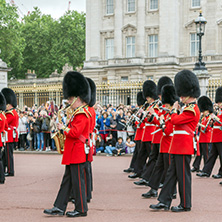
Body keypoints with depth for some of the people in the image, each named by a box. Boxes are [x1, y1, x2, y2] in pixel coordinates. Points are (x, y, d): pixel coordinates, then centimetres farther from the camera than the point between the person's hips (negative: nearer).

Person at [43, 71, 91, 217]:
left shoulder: (82, 115, -16)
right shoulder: (78, 113, 15)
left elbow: (75, 132, -25)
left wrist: (64, 128, -10)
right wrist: (65, 129, 7)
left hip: (78, 153, -10)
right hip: (73, 153, 10)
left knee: (78, 180, -2)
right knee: (67, 180, 11)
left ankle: (81, 209, 7)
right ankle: (60, 208, 15)